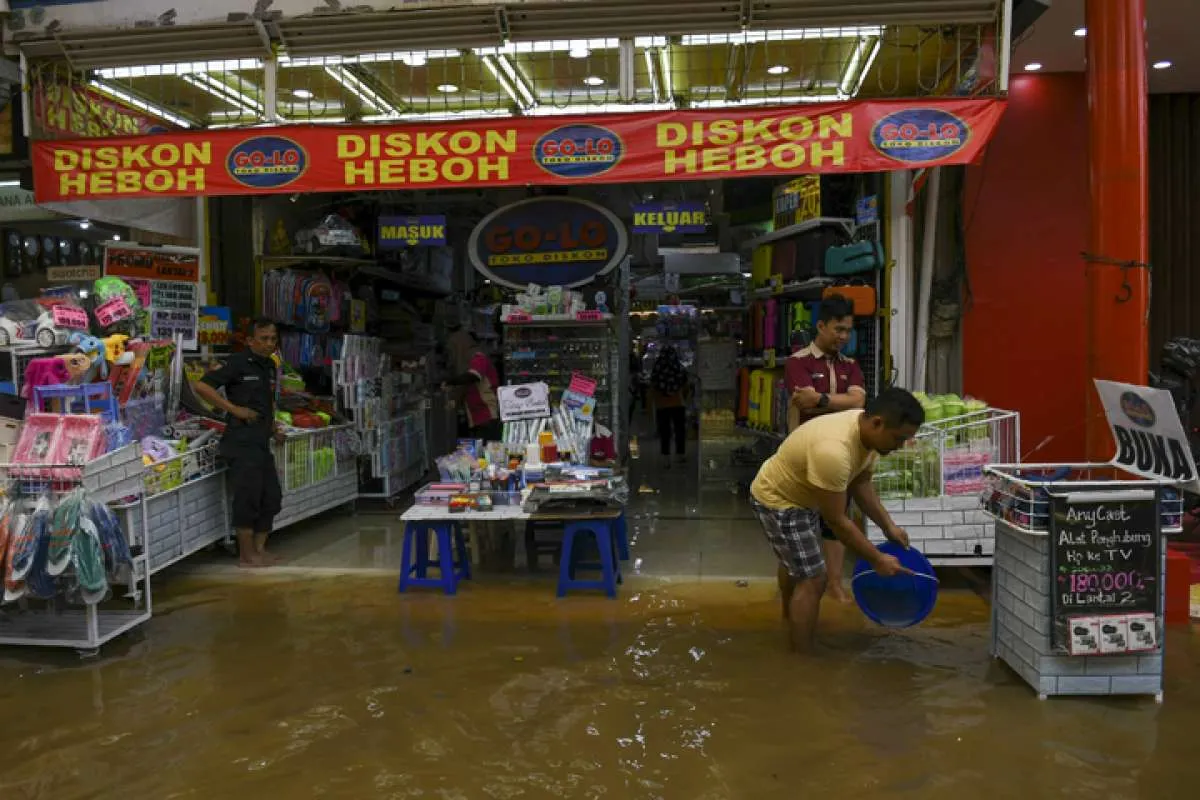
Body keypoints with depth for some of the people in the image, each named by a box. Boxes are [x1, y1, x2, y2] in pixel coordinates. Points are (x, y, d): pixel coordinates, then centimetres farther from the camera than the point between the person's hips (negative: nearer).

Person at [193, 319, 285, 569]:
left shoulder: (270, 366, 16)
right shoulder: (238, 362, -9)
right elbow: (202, 387, -16)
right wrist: (235, 409, -17)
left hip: (262, 442, 9)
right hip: (241, 442, -8)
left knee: (271, 497, 11)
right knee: (248, 497, -5)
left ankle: (259, 548, 22)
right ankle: (246, 555, 6)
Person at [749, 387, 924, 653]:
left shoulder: (867, 432, -11)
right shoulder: (833, 451, -40)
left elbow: (861, 483, 5)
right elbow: (837, 520, -31)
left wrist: (888, 526, 0)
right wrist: (877, 559, -23)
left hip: (798, 495, 10)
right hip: (776, 501, -10)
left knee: (796, 561, 31)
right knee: (812, 579, -8)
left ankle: (790, 616, 58)